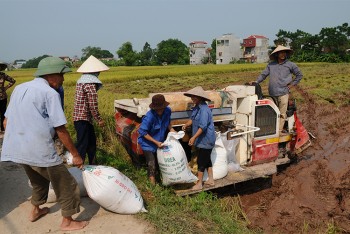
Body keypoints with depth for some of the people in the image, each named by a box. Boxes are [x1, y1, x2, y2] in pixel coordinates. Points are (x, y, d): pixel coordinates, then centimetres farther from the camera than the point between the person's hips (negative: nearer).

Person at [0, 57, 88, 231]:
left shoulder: (19, 88, 12)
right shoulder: (50, 93, -11)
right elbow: (60, 130, -13)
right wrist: (75, 155, -4)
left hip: (15, 150, 8)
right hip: (39, 151, -8)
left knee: (38, 180, 33)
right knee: (67, 185, 9)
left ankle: (35, 211, 47)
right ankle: (67, 222, 21)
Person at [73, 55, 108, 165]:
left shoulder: (81, 80, 11)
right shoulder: (90, 83, -17)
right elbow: (93, 104, -20)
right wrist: (99, 119, -10)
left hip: (79, 117, 10)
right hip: (83, 119, -10)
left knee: (91, 142, 20)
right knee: (82, 145, -3)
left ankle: (93, 165, 33)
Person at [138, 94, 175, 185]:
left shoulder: (167, 110, -16)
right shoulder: (149, 117, -33)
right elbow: (142, 132, -25)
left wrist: (171, 129, -11)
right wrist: (156, 142, -25)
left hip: (160, 141, 6)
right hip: (148, 144, -6)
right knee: (152, 164, -4)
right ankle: (153, 185, 13)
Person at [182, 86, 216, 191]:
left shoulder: (204, 109, -24)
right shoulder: (197, 107, 5)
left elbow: (203, 126, -28)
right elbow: (192, 119, 15)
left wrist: (193, 138, -29)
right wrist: (186, 125, -3)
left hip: (205, 140, -9)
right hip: (202, 140, 9)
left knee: (201, 161, 1)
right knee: (207, 159, 18)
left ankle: (199, 184, 13)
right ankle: (211, 180, 32)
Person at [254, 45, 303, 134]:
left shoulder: (290, 65, 4)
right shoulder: (271, 65, 8)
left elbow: (299, 75, 13)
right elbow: (263, 75, 9)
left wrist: (292, 84, 4)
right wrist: (256, 81, -4)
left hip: (283, 93, -2)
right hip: (272, 93, 2)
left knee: (282, 113, -5)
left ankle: (280, 130, -1)